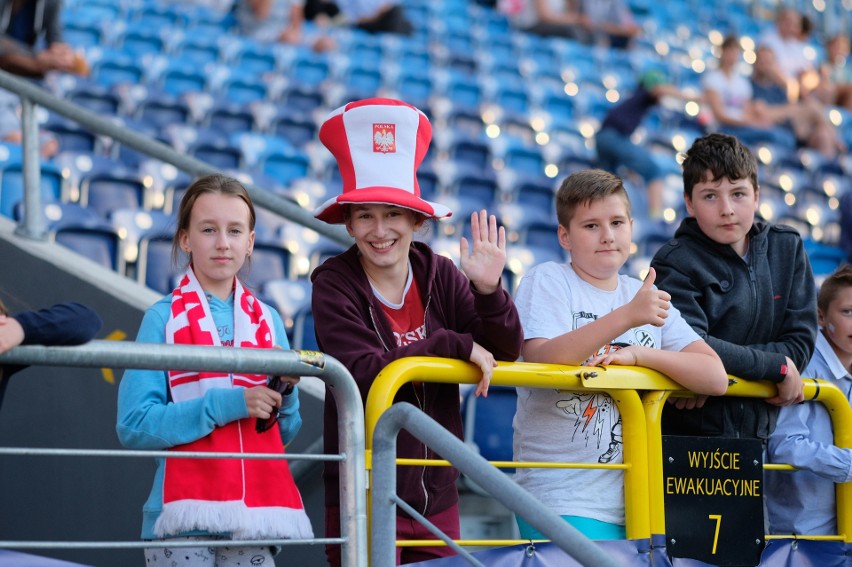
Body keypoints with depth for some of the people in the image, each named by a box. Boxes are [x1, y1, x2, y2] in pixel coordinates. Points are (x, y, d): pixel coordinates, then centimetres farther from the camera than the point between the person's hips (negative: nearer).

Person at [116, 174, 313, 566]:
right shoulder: (164, 318, 1)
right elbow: (134, 425, -10)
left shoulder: (267, 321, 12)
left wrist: (284, 391, -5)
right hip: (185, 517, -3)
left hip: (252, 516, 3)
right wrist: (225, 404, -16)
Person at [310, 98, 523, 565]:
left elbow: (505, 352, -3)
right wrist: (456, 345, -22)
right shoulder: (333, 286, -9)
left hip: (436, 496, 4)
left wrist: (488, 290, -19)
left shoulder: (440, 276, 1)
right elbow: (365, 373, -22)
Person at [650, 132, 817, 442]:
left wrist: (728, 359, -14)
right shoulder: (675, 263, -8)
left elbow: (801, 341, 0)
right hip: (686, 429, -4)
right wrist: (778, 367, -16)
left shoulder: (787, 248, 7)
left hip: (758, 428, 5)